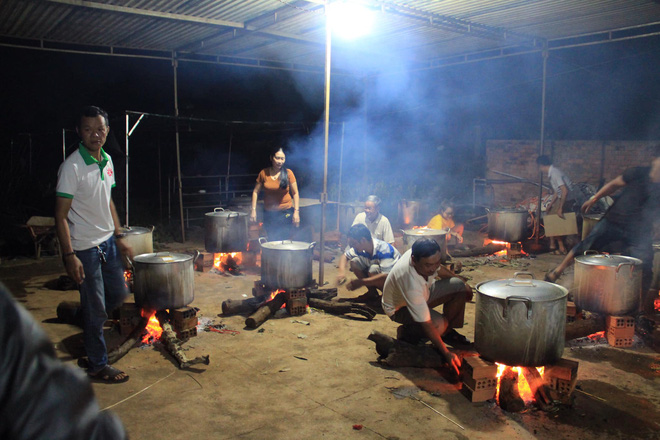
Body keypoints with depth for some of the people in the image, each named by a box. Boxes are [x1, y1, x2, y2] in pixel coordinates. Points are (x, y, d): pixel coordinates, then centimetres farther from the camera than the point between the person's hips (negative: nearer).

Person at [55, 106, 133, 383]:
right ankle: (98, 366, 19)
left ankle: (83, 318, 45)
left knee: (118, 293, 19)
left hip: (108, 241, 7)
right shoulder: (72, 167, -18)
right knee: (96, 309, 3)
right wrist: (69, 256, -22)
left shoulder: (107, 161, 5)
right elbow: (61, 216, -18)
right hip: (85, 248, -7)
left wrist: (119, 238, 15)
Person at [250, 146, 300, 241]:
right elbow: (256, 191, 5)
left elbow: (295, 193, -1)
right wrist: (253, 209, -3)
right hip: (269, 213, 2)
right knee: (272, 241, 7)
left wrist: (296, 211, -7)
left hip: (285, 213, -2)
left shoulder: (288, 173, -5)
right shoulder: (264, 173, -1)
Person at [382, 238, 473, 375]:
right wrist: (446, 353, -32)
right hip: (399, 307, -7)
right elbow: (426, 324, -36)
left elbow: (439, 269, 4)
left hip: (423, 293, 8)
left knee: (460, 286, -10)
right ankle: (406, 332, -4)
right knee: (439, 324, -32)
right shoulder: (411, 283, -43)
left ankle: (448, 332, 5)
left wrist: (462, 282, 8)